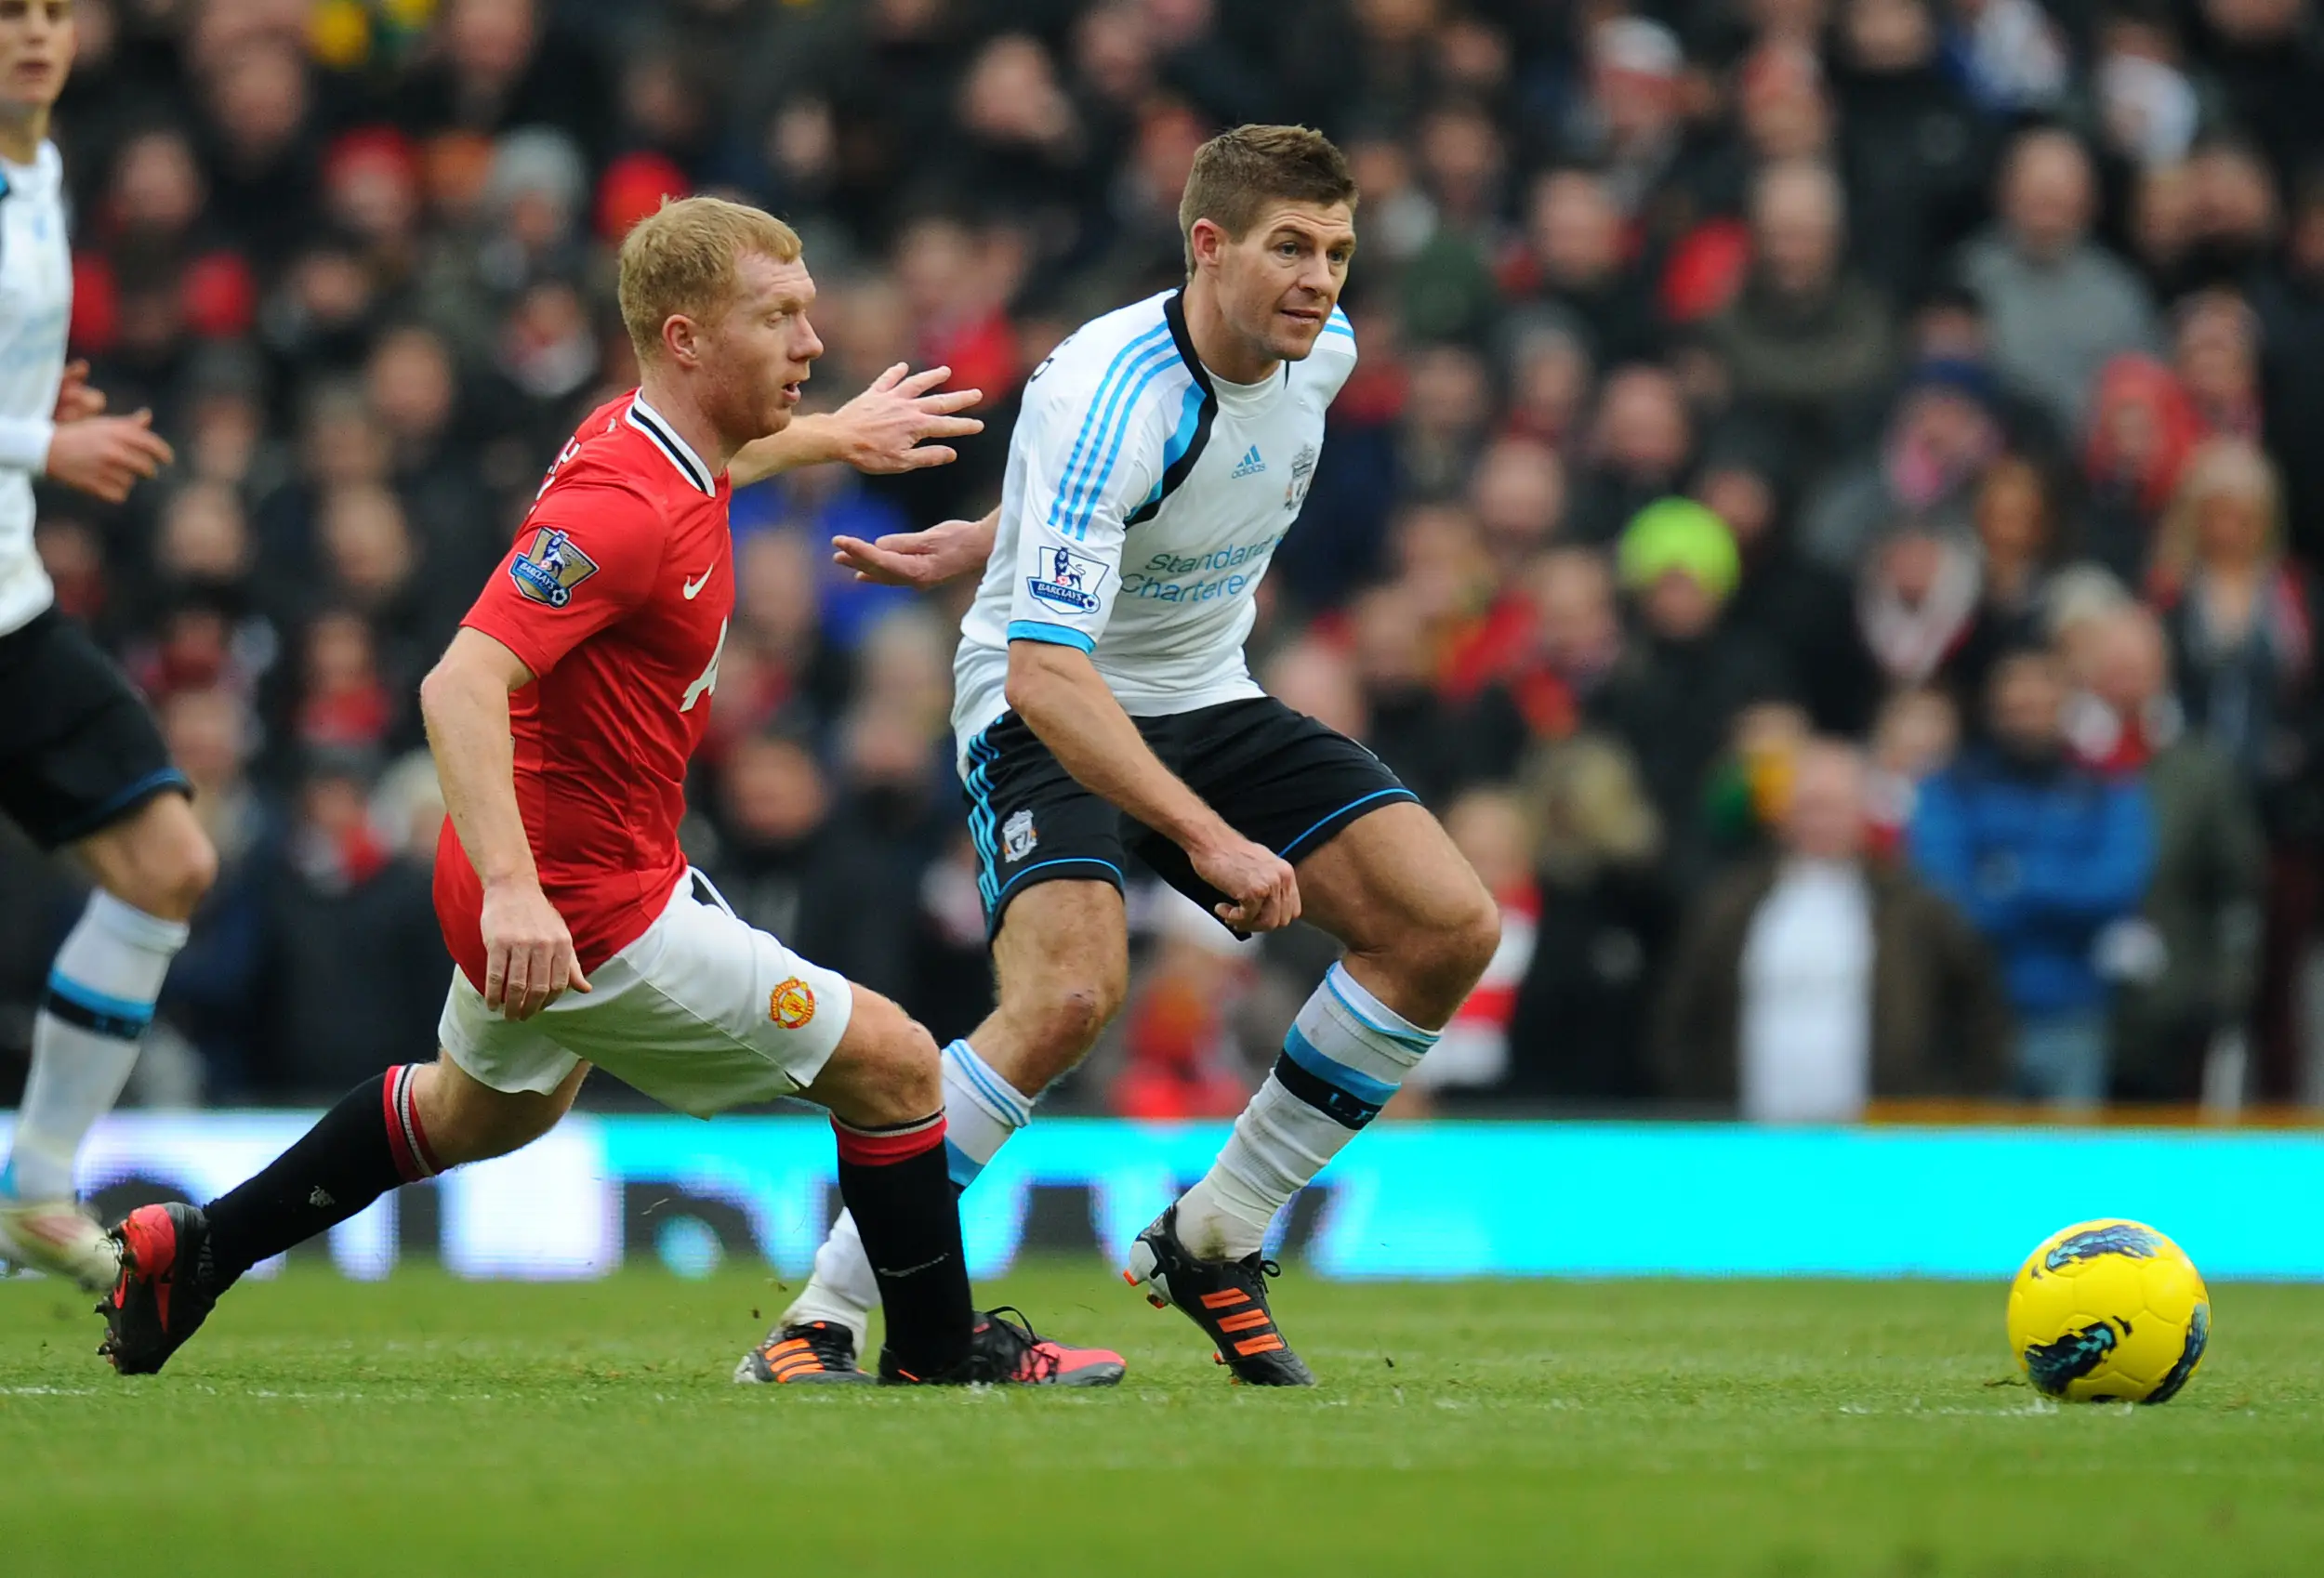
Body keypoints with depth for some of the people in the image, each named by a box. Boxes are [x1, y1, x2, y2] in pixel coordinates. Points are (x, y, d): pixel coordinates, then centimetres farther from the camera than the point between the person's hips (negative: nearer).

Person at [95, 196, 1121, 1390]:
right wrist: (512, 888, -48)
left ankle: (193, 1250, 42)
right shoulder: (626, 507, -27)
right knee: (891, 1064, -4)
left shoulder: (632, 443, 3)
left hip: (536, 889, 11)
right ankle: (940, 1357, 12)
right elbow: (459, 684, -37)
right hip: (588, 910, -11)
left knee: (489, 1108, 36)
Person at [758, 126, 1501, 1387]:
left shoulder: (1321, 350, -6)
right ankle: (823, 1315, -21)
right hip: (1048, 709, -7)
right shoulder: (1108, 396, -30)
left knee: (1450, 929, -7)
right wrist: (1212, 837, -43)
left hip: (1208, 701, 7)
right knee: (1070, 992, -33)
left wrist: (990, 541, 16)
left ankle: (1210, 1245, 6)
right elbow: (1045, 672, -37)